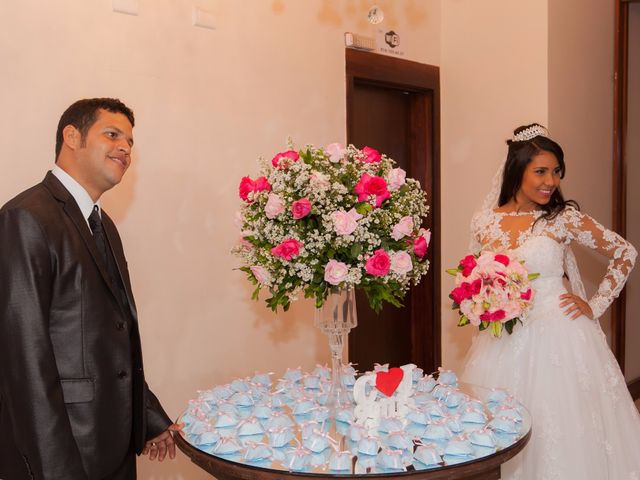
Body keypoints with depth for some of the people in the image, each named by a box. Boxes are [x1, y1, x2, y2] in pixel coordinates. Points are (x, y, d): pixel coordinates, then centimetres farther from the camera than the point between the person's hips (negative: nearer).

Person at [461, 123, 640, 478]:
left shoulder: (565, 217, -5)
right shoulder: (484, 222, 1)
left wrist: (596, 305, 0)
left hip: (558, 337, -2)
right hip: (504, 341, 2)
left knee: (561, 431, 4)